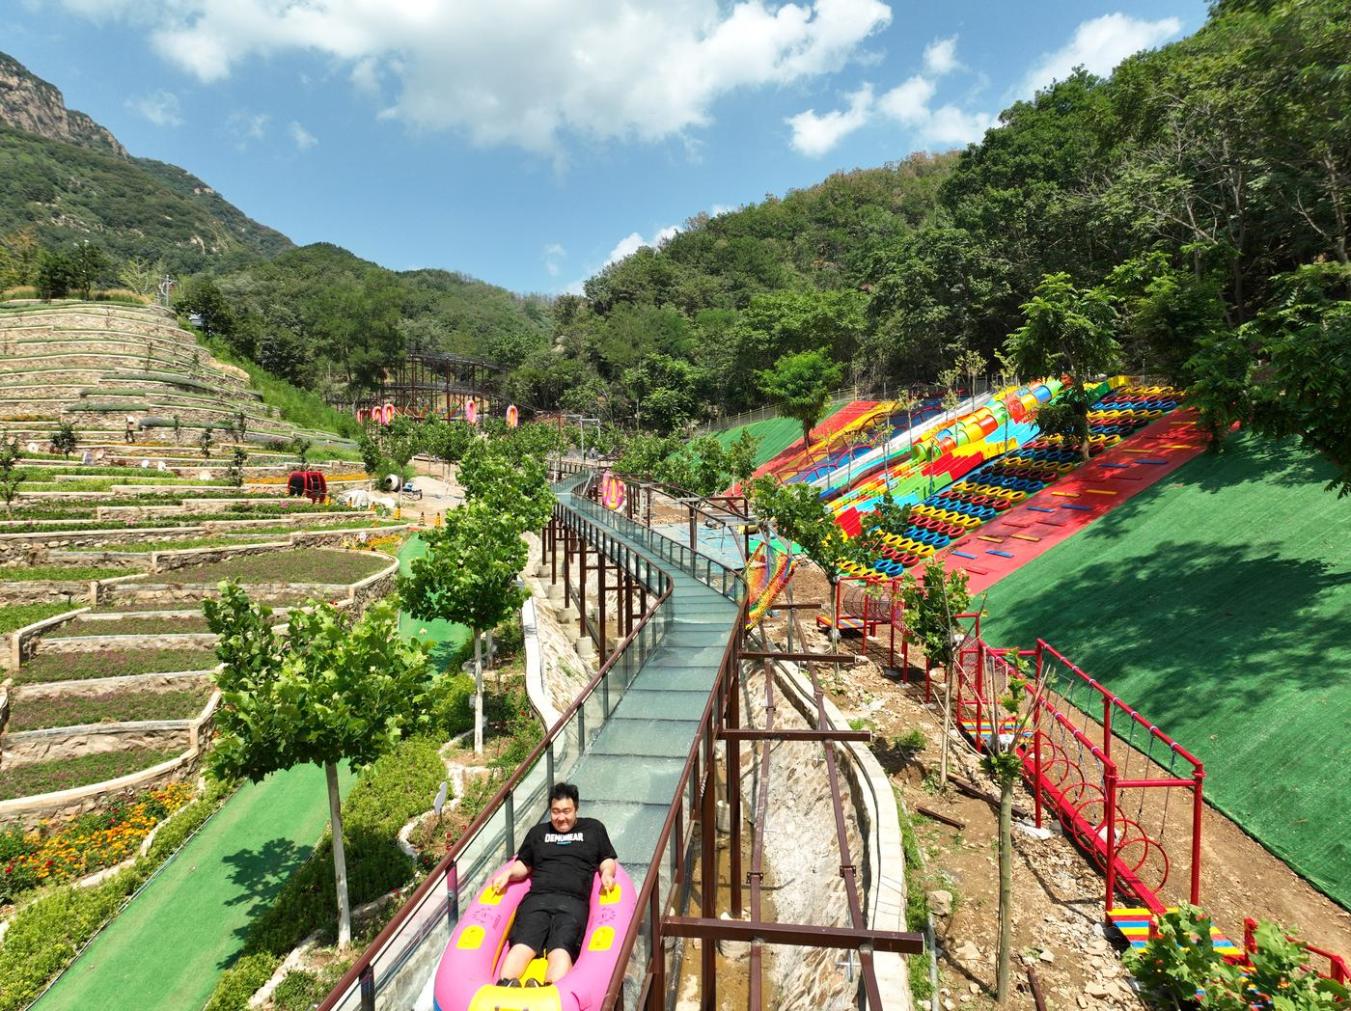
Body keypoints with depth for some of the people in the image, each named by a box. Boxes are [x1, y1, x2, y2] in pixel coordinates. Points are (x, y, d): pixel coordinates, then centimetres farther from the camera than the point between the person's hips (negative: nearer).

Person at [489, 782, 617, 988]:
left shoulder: (593, 829, 24)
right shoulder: (538, 832, 29)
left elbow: (608, 861, 23)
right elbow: (523, 864, 29)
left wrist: (607, 874, 1)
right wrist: (508, 873, 8)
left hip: (574, 902, -2)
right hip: (537, 899, 2)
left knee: (561, 950, -29)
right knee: (522, 946, -27)